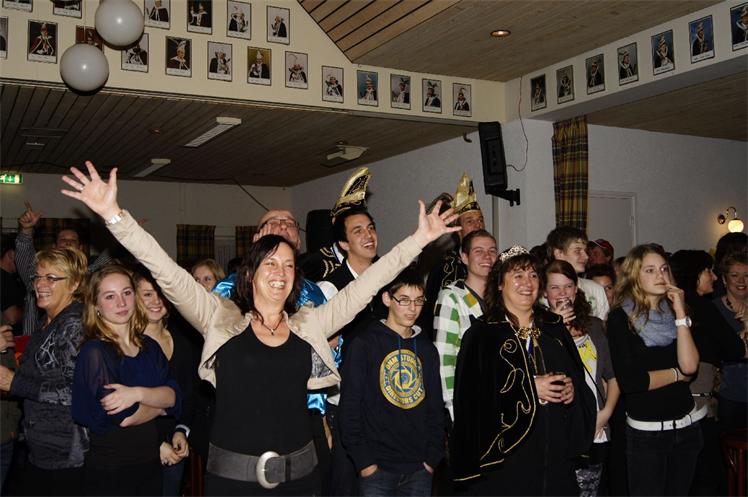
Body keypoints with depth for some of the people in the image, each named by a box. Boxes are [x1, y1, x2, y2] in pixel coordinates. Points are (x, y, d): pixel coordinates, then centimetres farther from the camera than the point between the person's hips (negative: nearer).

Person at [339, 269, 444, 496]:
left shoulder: (427, 348, 11)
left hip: (419, 469, 4)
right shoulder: (365, 343, -4)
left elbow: (436, 407, 14)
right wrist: (363, 460, -10)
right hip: (377, 468, -4)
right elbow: (350, 407, -7)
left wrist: (433, 456, 5)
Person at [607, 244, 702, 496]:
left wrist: (680, 313, -13)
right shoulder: (621, 318, -10)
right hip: (646, 430, -5)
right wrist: (676, 374, -7)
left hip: (687, 425, 5)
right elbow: (628, 381, -19)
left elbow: (690, 366, -10)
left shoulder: (674, 311, 5)